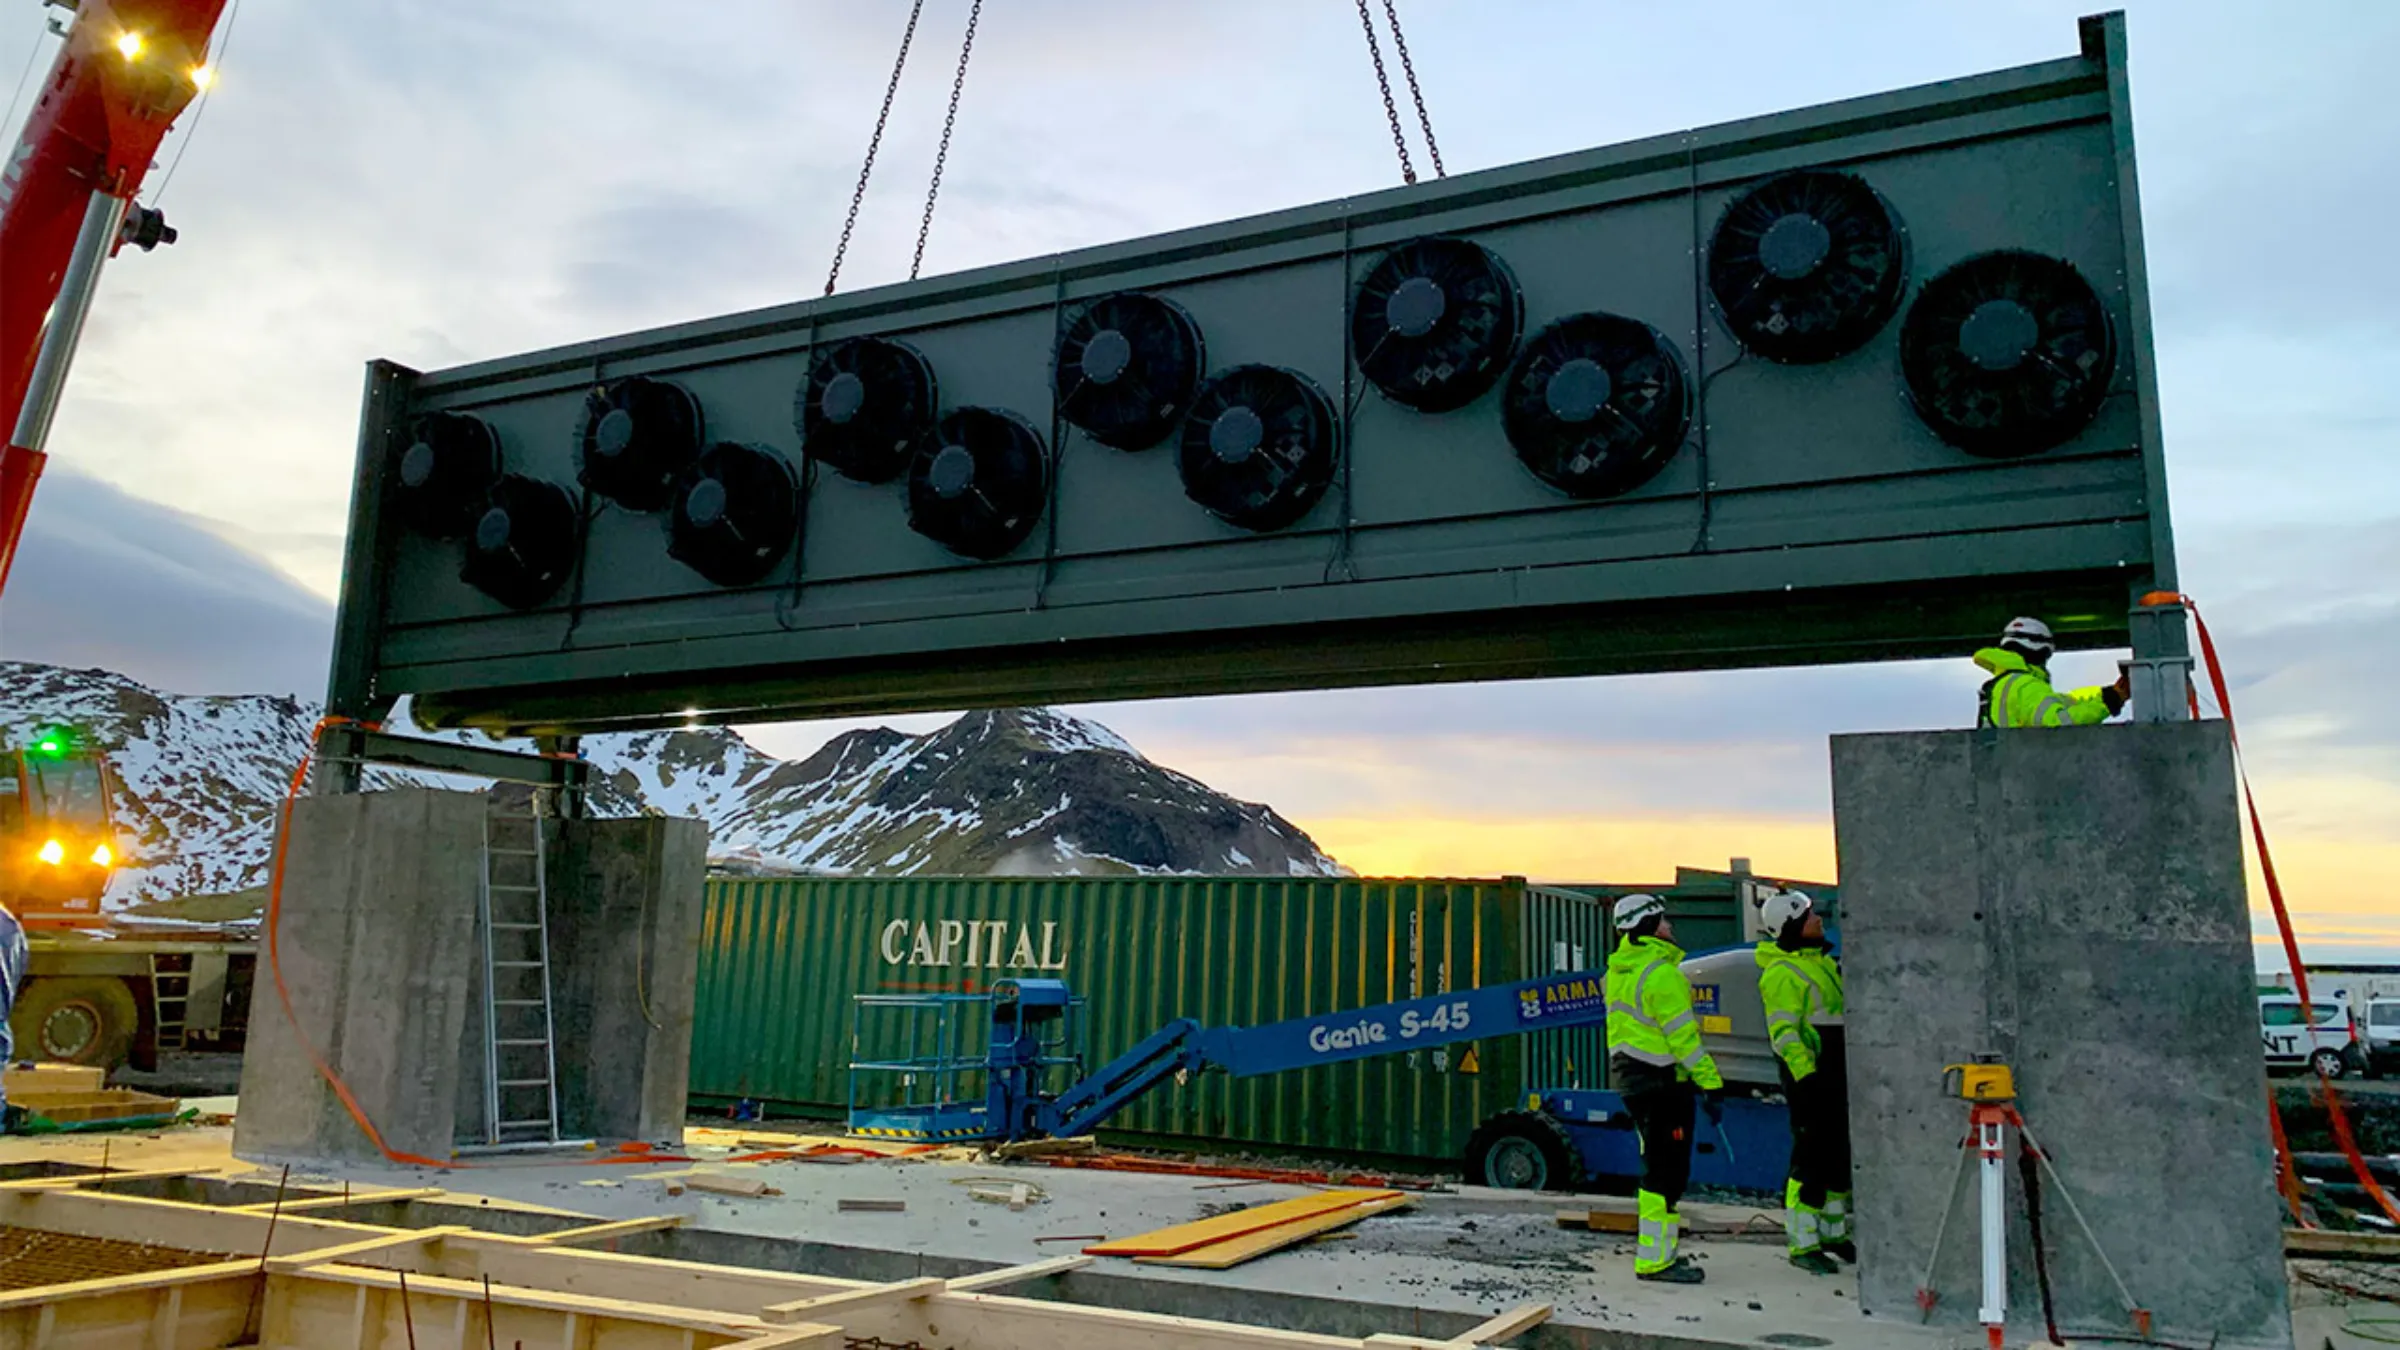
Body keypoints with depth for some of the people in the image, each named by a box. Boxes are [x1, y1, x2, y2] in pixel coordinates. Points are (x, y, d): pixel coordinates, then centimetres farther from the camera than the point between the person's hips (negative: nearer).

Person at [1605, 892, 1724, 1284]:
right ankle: (1655, 1259, -2)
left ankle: (1655, 1250, 25)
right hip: (1662, 1080, -9)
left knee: (1657, 1165, 18)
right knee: (1668, 1169, -4)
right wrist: (1712, 1085, -14)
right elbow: (1683, 1036, -18)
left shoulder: (1620, 969, 12)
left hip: (1630, 1076, 9)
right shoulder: (1661, 973, -17)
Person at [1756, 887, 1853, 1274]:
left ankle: (1832, 1231, 30)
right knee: (1811, 1157, -7)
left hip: (1836, 1070, 9)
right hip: (1809, 1072, -9)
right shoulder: (1782, 972, -16)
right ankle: (1802, 1244, 1)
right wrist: (1805, 1075, -26)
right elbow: (1783, 1032, -21)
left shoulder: (1820, 959, 14)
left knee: (1841, 1153, 16)